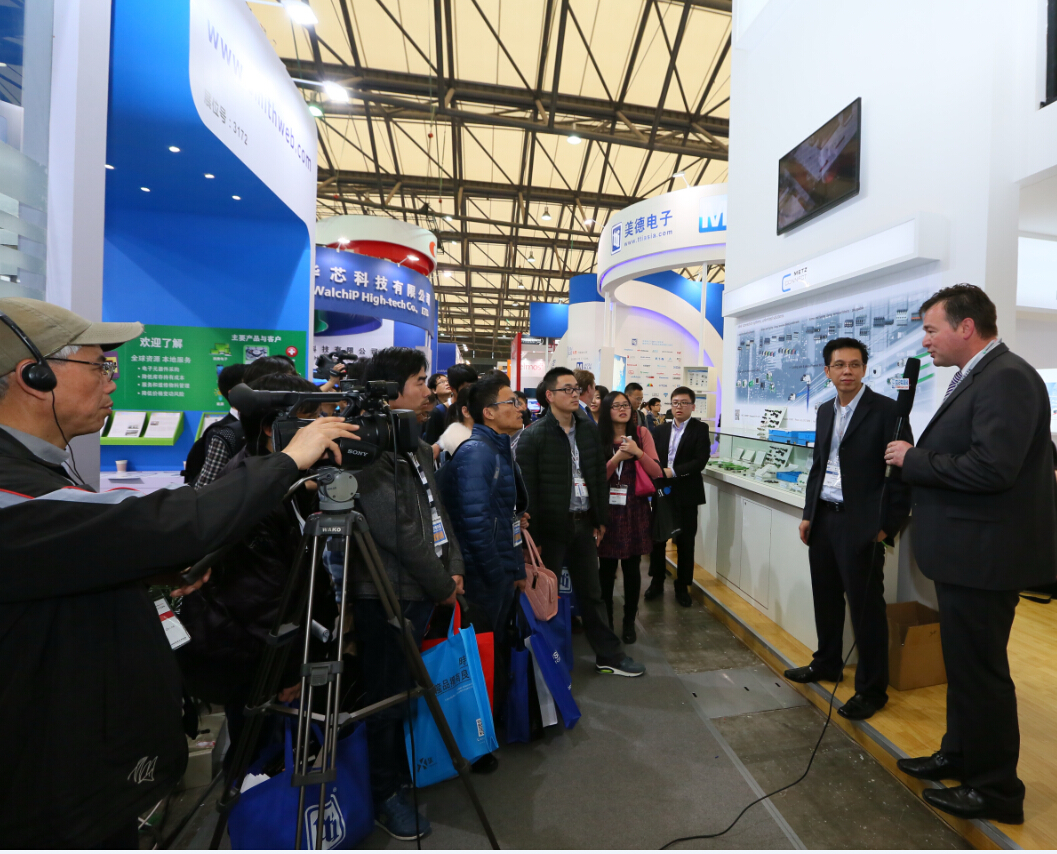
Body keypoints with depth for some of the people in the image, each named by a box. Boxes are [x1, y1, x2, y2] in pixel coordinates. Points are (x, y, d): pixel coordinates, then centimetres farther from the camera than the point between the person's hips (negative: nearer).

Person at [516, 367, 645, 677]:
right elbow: (528, 489, -13)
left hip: (584, 523, 5)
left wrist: (600, 519, 8)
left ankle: (609, 655, 33)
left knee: (591, 592, 18)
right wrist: (532, 536, -13)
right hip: (551, 526, -5)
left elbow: (600, 475, 9)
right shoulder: (533, 436, -12)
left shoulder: (589, 429, 5)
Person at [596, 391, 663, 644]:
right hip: (607, 510, 0)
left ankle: (629, 623, 25)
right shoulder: (598, 438, -1)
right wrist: (617, 457, -16)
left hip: (634, 509, 1)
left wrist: (638, 452, -17)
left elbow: (656, 472, -3)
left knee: (632, 568, 7)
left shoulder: (642, 433, 1)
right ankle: (606, 621, 25)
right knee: (606, 568, 7)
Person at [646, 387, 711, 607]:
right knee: (657, 538, 9)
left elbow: (701, 460, -13)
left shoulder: (700, 429, -2)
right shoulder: (661, 430, 11)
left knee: (685, 542, 6)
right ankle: (657, 582, 25)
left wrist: (673, 471, -19)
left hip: (686, 495, -3)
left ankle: (682, 587, 22)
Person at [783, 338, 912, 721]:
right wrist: (809, 514, 14)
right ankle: (826, 664, 36)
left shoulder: (886, 409, -9)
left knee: (866, 607, 4)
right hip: (823, 518, 7)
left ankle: (871, 689, 20)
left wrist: (888, 525, -13)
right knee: (825, 597, 18)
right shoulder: (825, 411, 11)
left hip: (861, 524, -6)